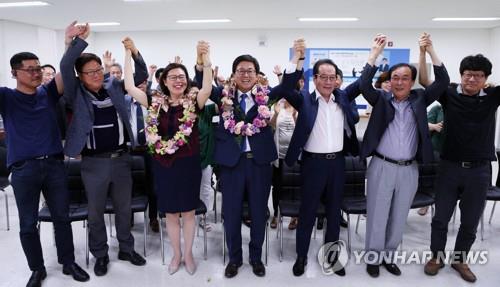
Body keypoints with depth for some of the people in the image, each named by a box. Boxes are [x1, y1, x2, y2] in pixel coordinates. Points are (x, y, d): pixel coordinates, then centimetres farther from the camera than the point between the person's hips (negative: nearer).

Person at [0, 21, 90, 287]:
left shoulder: (48, 93, 6)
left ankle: (68, 262, 28)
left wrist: (71, 42, -17)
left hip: (54, 164, 2)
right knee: (28, 224, 9)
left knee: (62, 217, 12)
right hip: (23, 169, -2)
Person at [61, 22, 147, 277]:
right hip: (93, 162, -2)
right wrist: (81, 39, -20)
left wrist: (135, 52, -10)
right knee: (95, 212, 12)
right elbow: (65, 66, -16)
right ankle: (100, 255, 30)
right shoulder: (77, 93, -3)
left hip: (121, 158, 2)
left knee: (124, 208, 16)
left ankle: (126, 248, 34)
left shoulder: (115, 86, 4)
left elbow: (141, 75, 5)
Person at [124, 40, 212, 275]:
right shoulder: (156, 102, 2)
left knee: (188, 211, 10)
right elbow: (129, 87, -2)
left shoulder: (193, 102, -6)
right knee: (170, 213, 13)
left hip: (188, 164, -2)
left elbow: (207, 89, -26)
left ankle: (188, 253, 29)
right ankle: (176, 254, 32)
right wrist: (128, 54, -3)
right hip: (163, 164, 2)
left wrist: (206, 58, -38)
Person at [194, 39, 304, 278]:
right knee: (231, 213, 11)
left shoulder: (265, 96, 3)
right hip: (231, 161, 0)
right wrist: (201, 60, -28)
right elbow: (203, 84, -10)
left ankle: (256, 257, 33)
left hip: (259, 161, 1)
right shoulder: (224, 95, 3)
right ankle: (234, 257, 31)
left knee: (259, 212, 13)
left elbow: (287, 85, -10)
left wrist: (296, 56, -25)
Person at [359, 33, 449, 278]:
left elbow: (443, 82, -6)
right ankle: (373, 258, 24)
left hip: (409, 169, 3)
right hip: (382, 167, -2)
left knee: (399, 218, 15)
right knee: (377, 216, 8)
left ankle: (388, 255, 32)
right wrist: (375, 53, -20)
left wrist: (430, 51, -12)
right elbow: (364, 84, -18)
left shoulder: (419, 99, 5)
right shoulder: (381, 99, -1)